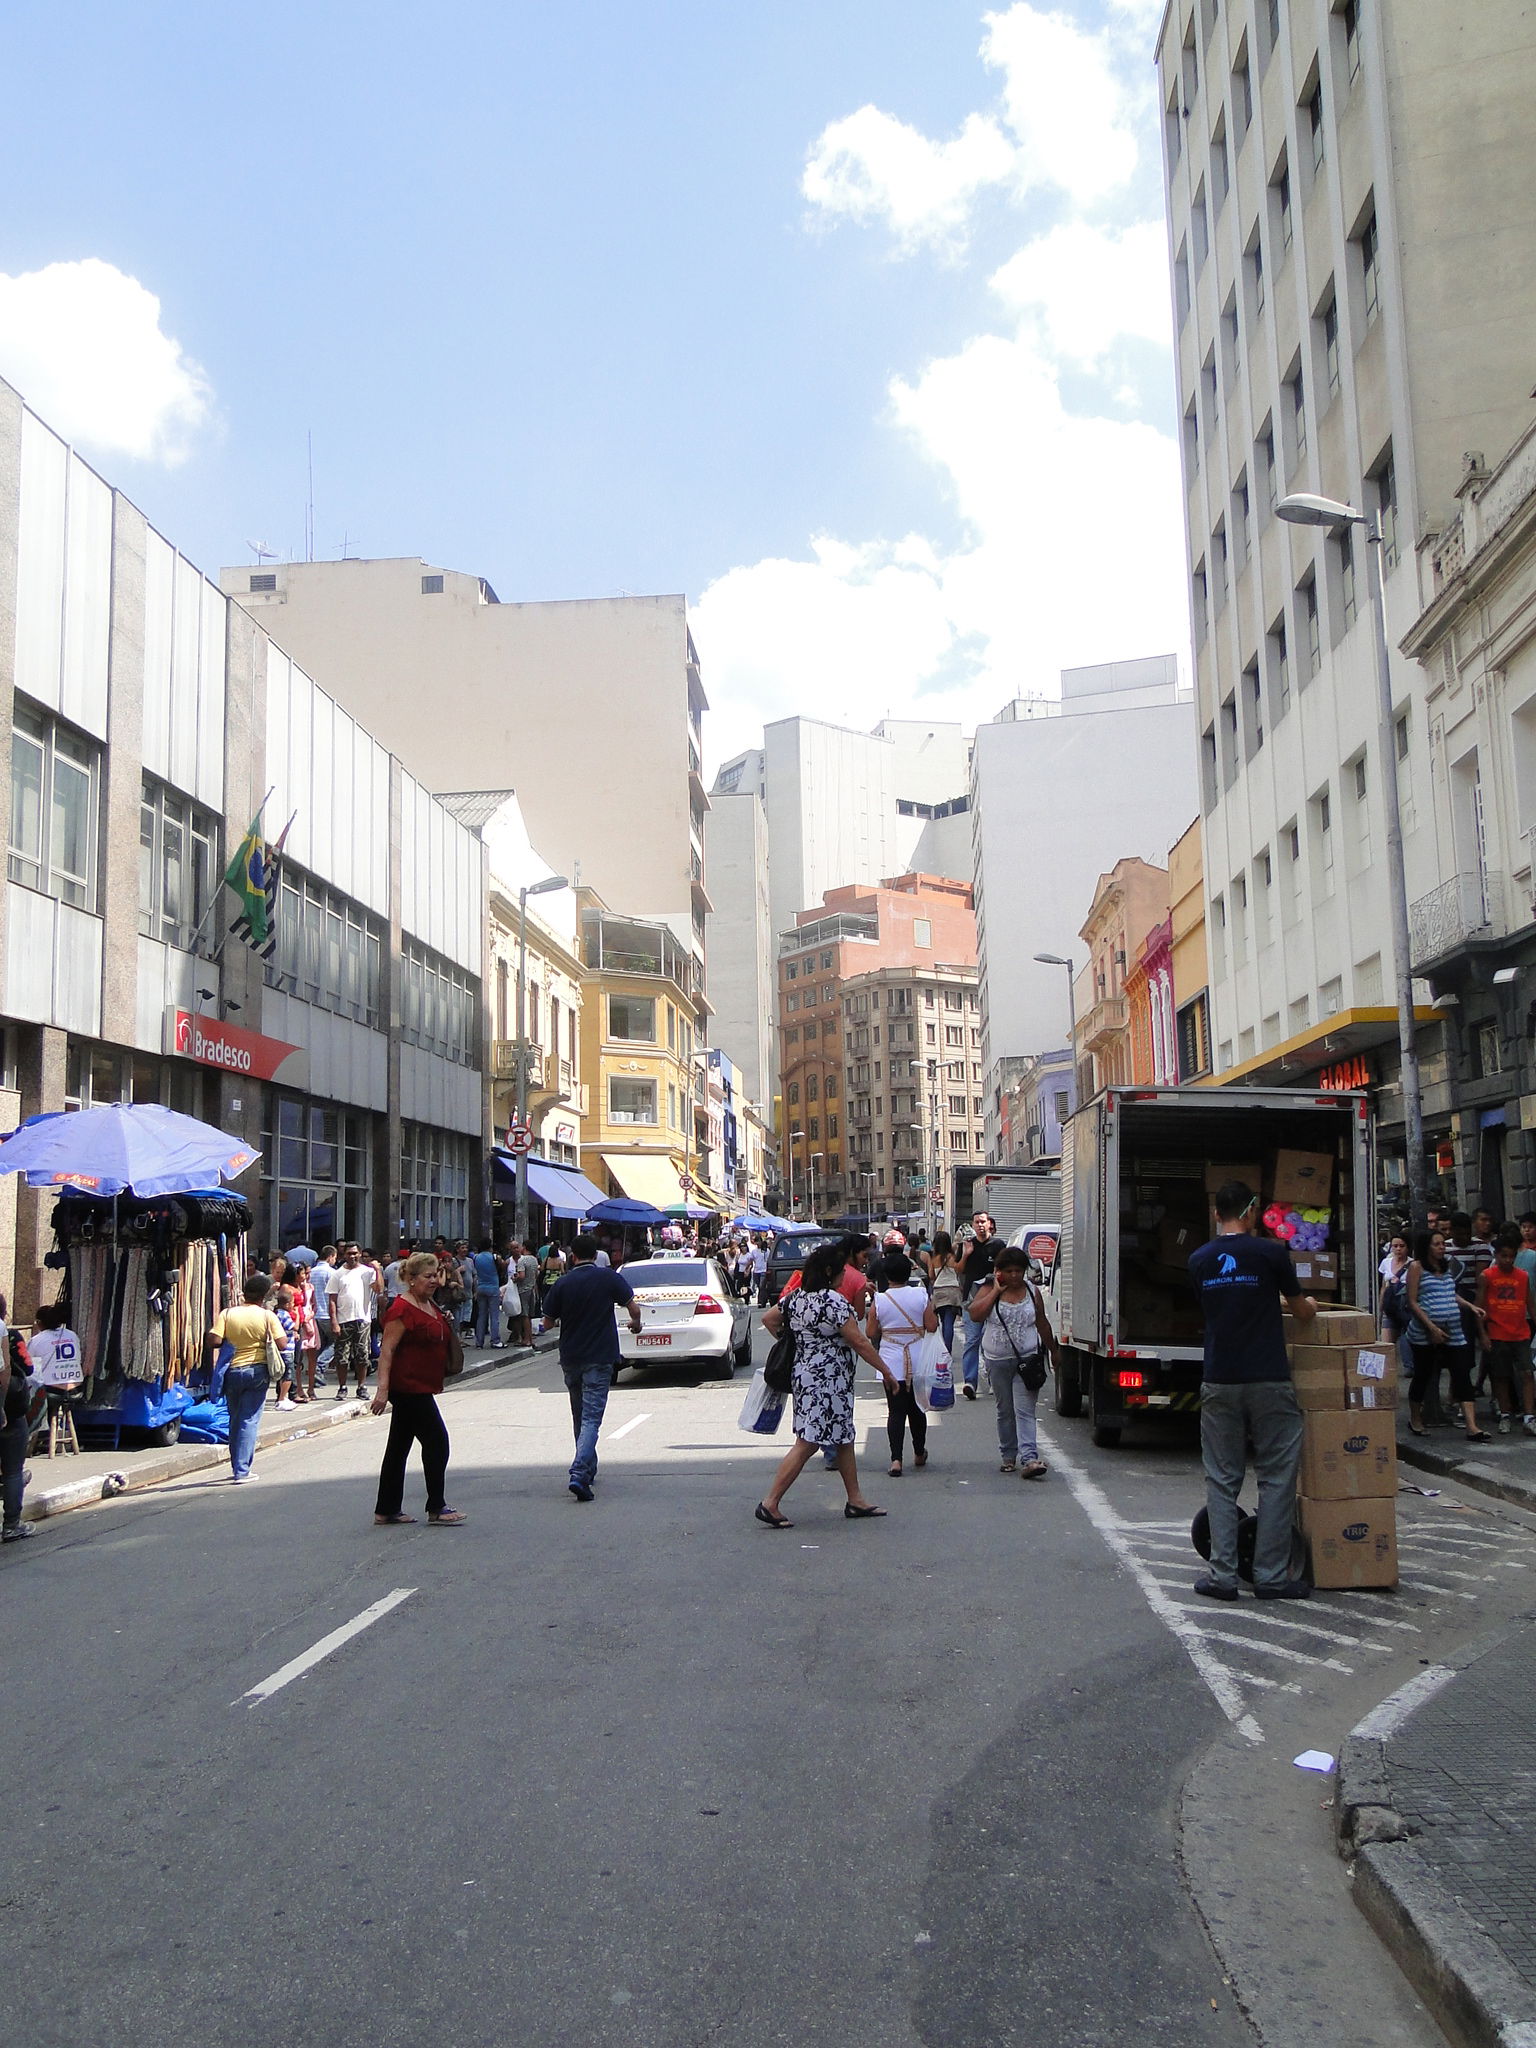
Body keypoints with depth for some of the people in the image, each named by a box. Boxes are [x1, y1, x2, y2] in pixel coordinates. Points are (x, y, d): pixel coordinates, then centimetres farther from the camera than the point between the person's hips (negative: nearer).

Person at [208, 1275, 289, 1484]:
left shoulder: (227, 1314, -2)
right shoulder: (267, 1316, -6)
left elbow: (214, 1340, -11)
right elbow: (281, 1344, -10)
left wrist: (230, 1341, 9)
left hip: (232, 1371, 2)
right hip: (257, 1371, -2)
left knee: (235, 1420, 18)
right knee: (249, 1421, 0)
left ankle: (237, 1466, 27)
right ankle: (242, 1471, -5)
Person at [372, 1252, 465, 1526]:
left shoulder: (430, 1305, 13)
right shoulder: (402, 1308, -16)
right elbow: (387, 1349, -20)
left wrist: (447, 1325, 12)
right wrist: (382, 1388, -25)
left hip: (420, 1388, 10)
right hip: (408, 1387, -10)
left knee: (399, 1447, 13)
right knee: (437, 1441, -7)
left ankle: (387, 1511, 19)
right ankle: (436, 1509, 2)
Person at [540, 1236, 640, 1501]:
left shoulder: (562, 1283, -1)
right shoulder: (609, 1278, -5)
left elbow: (547, 1322, 4)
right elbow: (634, 1308, -6)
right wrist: (636, 1324, 16)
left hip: (570, 1358, 3)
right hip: (599, 1357, -3)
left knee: (579, 1416, 19)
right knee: (591, 1417, -7)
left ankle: (588, 1469, 29)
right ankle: (579, 1474, -23)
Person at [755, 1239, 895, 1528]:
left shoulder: (797, 1297, 7)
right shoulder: (833, 1301, -19)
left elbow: (769, 1319, 19)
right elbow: (860, 1343, -16)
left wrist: (792, 1343, 23)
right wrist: (886, 1371, -8)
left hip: (804, 1372, 10)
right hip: (827, 1382, -10)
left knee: (845, 1439, 17)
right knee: (806, 1444, -6)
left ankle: (856, 1500, 24)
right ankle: (770, 1503, -4)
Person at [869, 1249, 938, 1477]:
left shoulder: (879, 1300, -6)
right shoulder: (920, 1296, -6)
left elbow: (871, 1334, -2)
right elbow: (932, 1326, -6)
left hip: (891, 1363, -1)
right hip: (918, 1362, 1)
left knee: (896, 1411, 0)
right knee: (916, 1409, 17)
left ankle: (896, 1459, -12)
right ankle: (919, 1454, 32)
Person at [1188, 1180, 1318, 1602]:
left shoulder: (1199, 1261, 6)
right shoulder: (1271, 1253, -5)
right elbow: (1302, 1312, 8)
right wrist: (1309, 1305, 33)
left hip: (1219, 1382, 3)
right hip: (1268, 1382, -3)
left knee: (1221, 1480, 9)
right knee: (1276, 1479, 6)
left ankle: (1222, 1575, 7)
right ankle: (1271, 1576, 7)